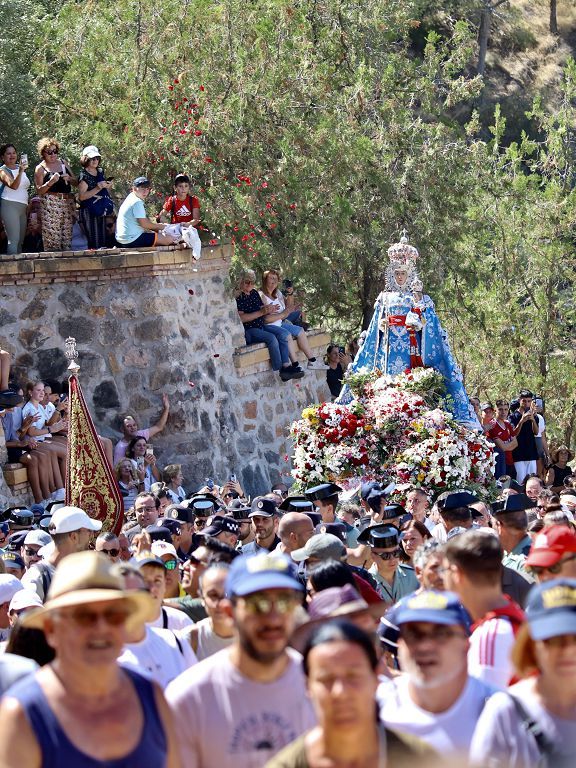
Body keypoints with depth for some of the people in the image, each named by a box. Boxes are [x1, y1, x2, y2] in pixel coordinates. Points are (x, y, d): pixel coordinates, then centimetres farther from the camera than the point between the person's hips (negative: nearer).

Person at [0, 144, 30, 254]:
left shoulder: (19, 168, 16)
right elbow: (13, 185, -23)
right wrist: (20, 171, -34)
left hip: (22, 208, 8)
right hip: (9, 206, -8)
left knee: (20, 241, 6)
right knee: (13, 239, -16)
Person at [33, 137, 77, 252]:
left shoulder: (62, 163, 17)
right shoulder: (40, 168, 4)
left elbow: (76, 182, 20)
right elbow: (39, 191, -1)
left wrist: (69, 179, -1)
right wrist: (50, 182, -15)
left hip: (68, 202, 5)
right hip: (51, 203, -5)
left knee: (67, 236, -1)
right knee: (52, 236, -12)